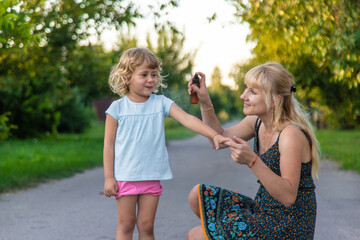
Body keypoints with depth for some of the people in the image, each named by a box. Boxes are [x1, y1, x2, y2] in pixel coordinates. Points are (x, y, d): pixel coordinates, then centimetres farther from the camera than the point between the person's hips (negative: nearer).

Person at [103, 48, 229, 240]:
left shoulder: (161, 103, 2)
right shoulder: (117, 108, -3)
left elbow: (187, 119, -9)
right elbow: (109, 144, -1)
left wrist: (214, 135, -23)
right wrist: (108, 177, -4)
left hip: (152, 177, 2)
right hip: (124, 177, -2)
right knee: (126, 224, 5)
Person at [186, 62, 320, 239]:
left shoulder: (291, 134, -25)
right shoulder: (257, 122, 1)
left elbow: (288, 196, -30)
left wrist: (252, 161, -39)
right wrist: (205, 102, 3)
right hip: (263, 211, 8)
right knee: (198, 196, 12)